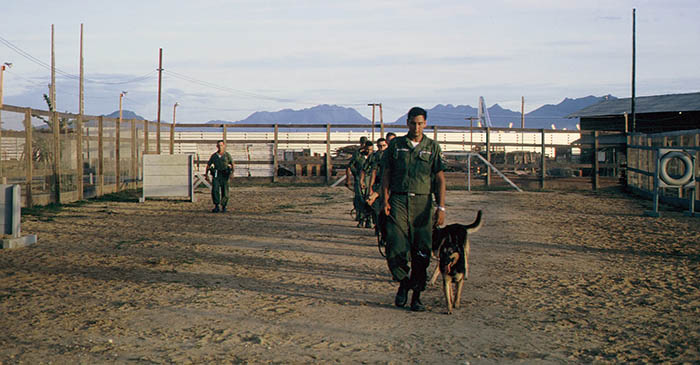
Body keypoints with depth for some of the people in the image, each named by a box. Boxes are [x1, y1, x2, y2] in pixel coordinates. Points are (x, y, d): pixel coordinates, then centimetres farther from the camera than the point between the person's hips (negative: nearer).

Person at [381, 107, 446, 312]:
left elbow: (440, 179, 4)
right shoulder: (395, 145, 9)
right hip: (398, 201, 0)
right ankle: (403, 282, 15)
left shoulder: (433, 147, 7)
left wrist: (441, 207, -5)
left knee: (421, 251, -1)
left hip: (422, 202, 0)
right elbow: (386, 174, 10)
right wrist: (385, 200, -3)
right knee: (395, 248, -11)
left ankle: (416, 296, 9)